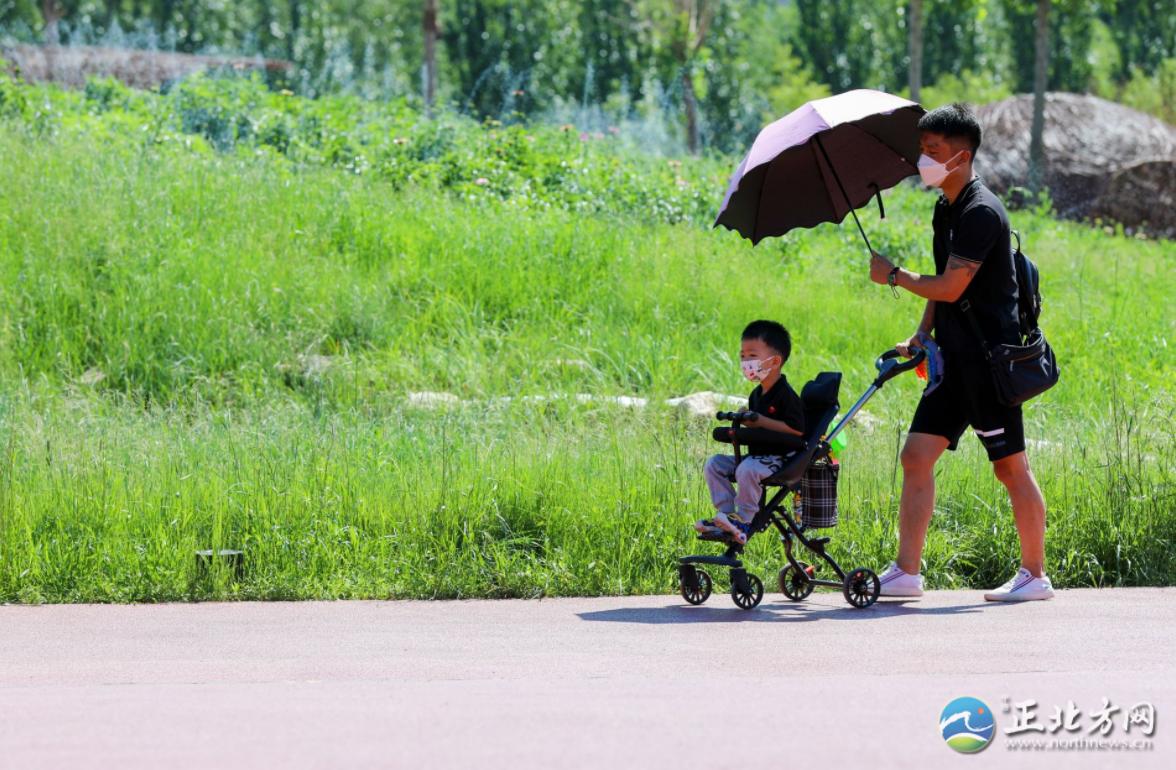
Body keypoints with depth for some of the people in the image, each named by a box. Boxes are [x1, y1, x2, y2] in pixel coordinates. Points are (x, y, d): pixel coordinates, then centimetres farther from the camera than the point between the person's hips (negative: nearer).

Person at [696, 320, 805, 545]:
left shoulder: (786, 395, -15)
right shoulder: (756, 395, 14)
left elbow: (797, 430, -24)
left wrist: (760, 421, -24)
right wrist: (746, 421, 4)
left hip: (780, 458, -9)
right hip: (756, 455, 9)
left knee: (747, 469, -35)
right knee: (714, 464, -2)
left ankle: (744, 521, -26)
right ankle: (726, 512, -7)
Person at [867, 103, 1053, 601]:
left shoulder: (981, 212, -16)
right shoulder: (945, 210, 14)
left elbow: (950, 287, -22)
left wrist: (893, 276, -8)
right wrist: (921, 336, 11)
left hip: (991, 356, -9)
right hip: (955, 357, 9)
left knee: (1010, 466, -2)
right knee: (917, 454, 2)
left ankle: (1035, 575, 7)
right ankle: (906, 572, 1)